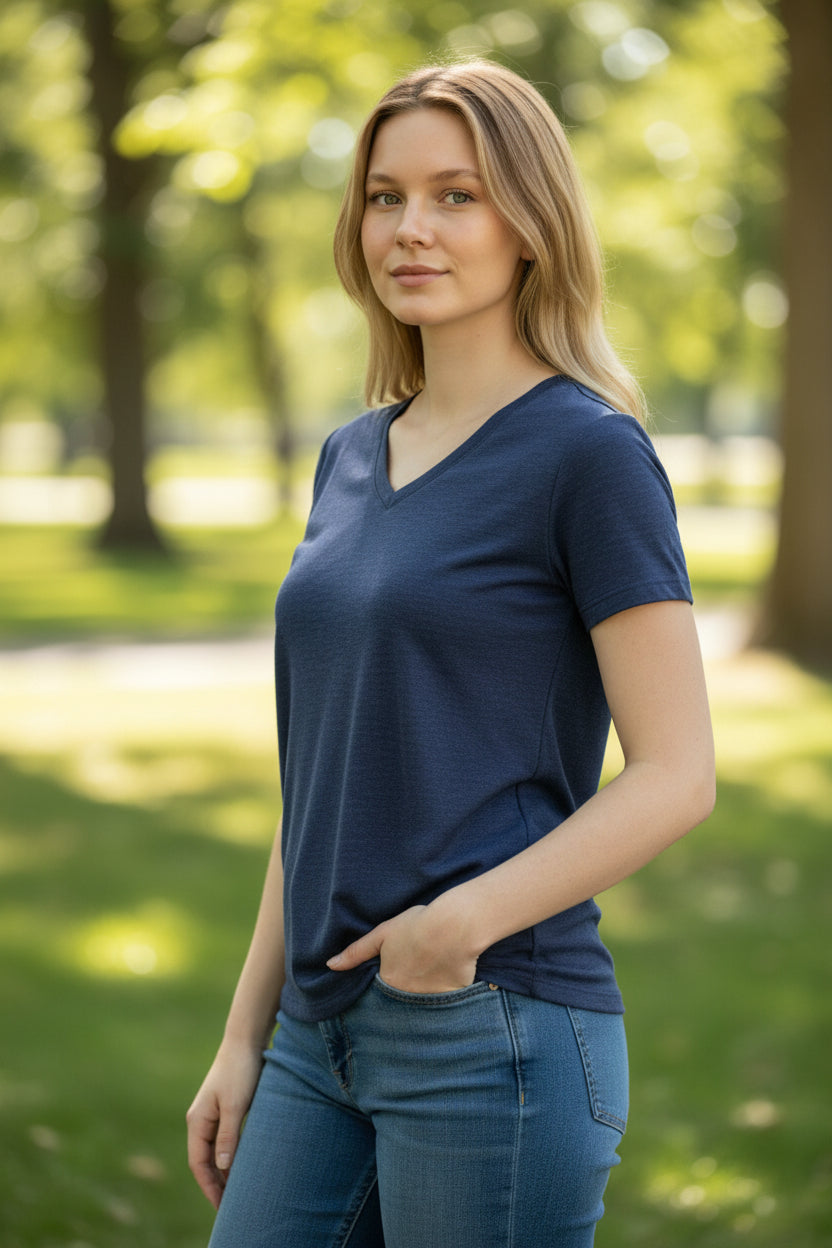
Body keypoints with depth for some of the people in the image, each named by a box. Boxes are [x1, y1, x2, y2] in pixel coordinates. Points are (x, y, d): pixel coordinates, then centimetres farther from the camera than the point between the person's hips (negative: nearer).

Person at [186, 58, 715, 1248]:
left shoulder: (590, 452, -8)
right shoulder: (352, 458, 13)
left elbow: (677, 774, -11)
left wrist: (466, 918, -19)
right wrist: (244, 1035, 14)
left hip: (495, 1031, -7)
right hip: (326, 1035, 7)